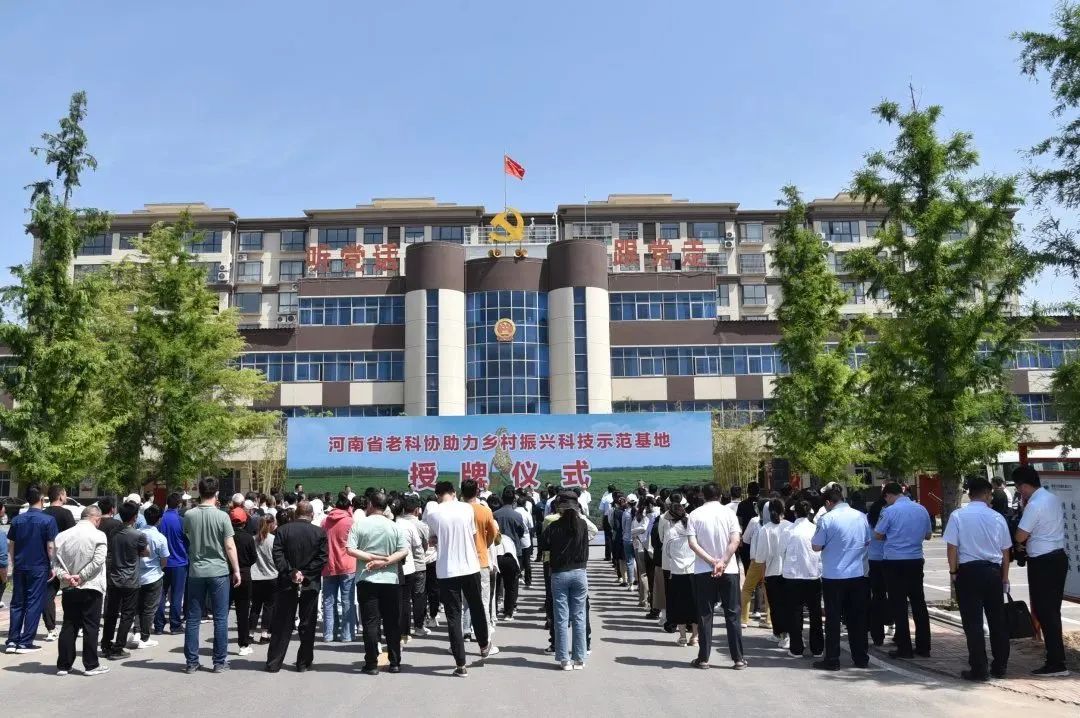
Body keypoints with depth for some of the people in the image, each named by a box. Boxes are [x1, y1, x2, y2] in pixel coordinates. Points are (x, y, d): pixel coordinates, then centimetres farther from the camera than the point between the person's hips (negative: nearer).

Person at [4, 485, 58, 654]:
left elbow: (10, 545, 8)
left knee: (17, 603, 13)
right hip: (39, 567, -4)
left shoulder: (17, 520, 4)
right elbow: (50, 546, -12)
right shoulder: (48, 520, -10)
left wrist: (15, 563, 18)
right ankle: (26, 643, 3)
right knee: (34, 604, 2)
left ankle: (12, 641, 12)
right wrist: (52, 566, -1)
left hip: (20, 567, 5)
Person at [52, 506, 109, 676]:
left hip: (68, 588, 4)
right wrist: (81, 576, -12)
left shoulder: (63, 536, 4)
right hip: (91, 588, -4)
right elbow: (97, 561, -18)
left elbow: (55, 560, 0)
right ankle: (91, 665, 7)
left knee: (69, 626, 11)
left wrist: (64, 575, -10)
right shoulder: (99, 536, -11)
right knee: (91, 627, 3)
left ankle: (63, 665, 14)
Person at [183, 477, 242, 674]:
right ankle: (220, 661, 9)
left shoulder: (189, 515, -3)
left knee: (193, 618, 10)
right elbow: (230, 546, -10)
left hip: (196, 571, 3)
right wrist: (236, 570, -1)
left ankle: (191, 662, 14)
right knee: (220, 619, 5)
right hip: (219, 571, -3)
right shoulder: (222, 516, -12)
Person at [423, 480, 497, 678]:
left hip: (446, 571, -2)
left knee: (453, 616, 3)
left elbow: (431, 540, 4)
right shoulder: (467, 508, -2)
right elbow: (473, 535, 8)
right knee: (477, 609, 21)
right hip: (470, 567, 2)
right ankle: (484, 646, 40)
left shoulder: (431, 513, -6)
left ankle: (461, 665, 4)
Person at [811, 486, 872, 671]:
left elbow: (816, 546, -8)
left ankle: (832, 660, 7)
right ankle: (861, 658, 18)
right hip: (858, 574, 4)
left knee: (833, 619, 4)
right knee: (857, 618, 12)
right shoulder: (861, 517, 1)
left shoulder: (827, 519, -13)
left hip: (833, 576, -4)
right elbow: (869, 542, 13)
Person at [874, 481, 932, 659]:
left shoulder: (890, 511, -12)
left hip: (895, 562, -5)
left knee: (899, 605, 3)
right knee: (918, 602, 12)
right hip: (916, 560, 5)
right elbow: (928, 535, 14)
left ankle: (904, 648, 5)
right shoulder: (922, 509, 3)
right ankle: (924, 647, 16)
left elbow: (878, 535, -3)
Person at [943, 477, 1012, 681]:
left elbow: (952, 546, -9)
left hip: (969, 571, -3)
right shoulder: (997, 517, 3)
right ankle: (1000, 667, 20)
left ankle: (979, 669, 2)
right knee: (997, 620, 13)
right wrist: (1004, 578, 18)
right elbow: (1006, 551, 9)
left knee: (973, 622, 1)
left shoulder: (958, 516, -5)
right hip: (993, 571, 3)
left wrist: (953, 571, 4)